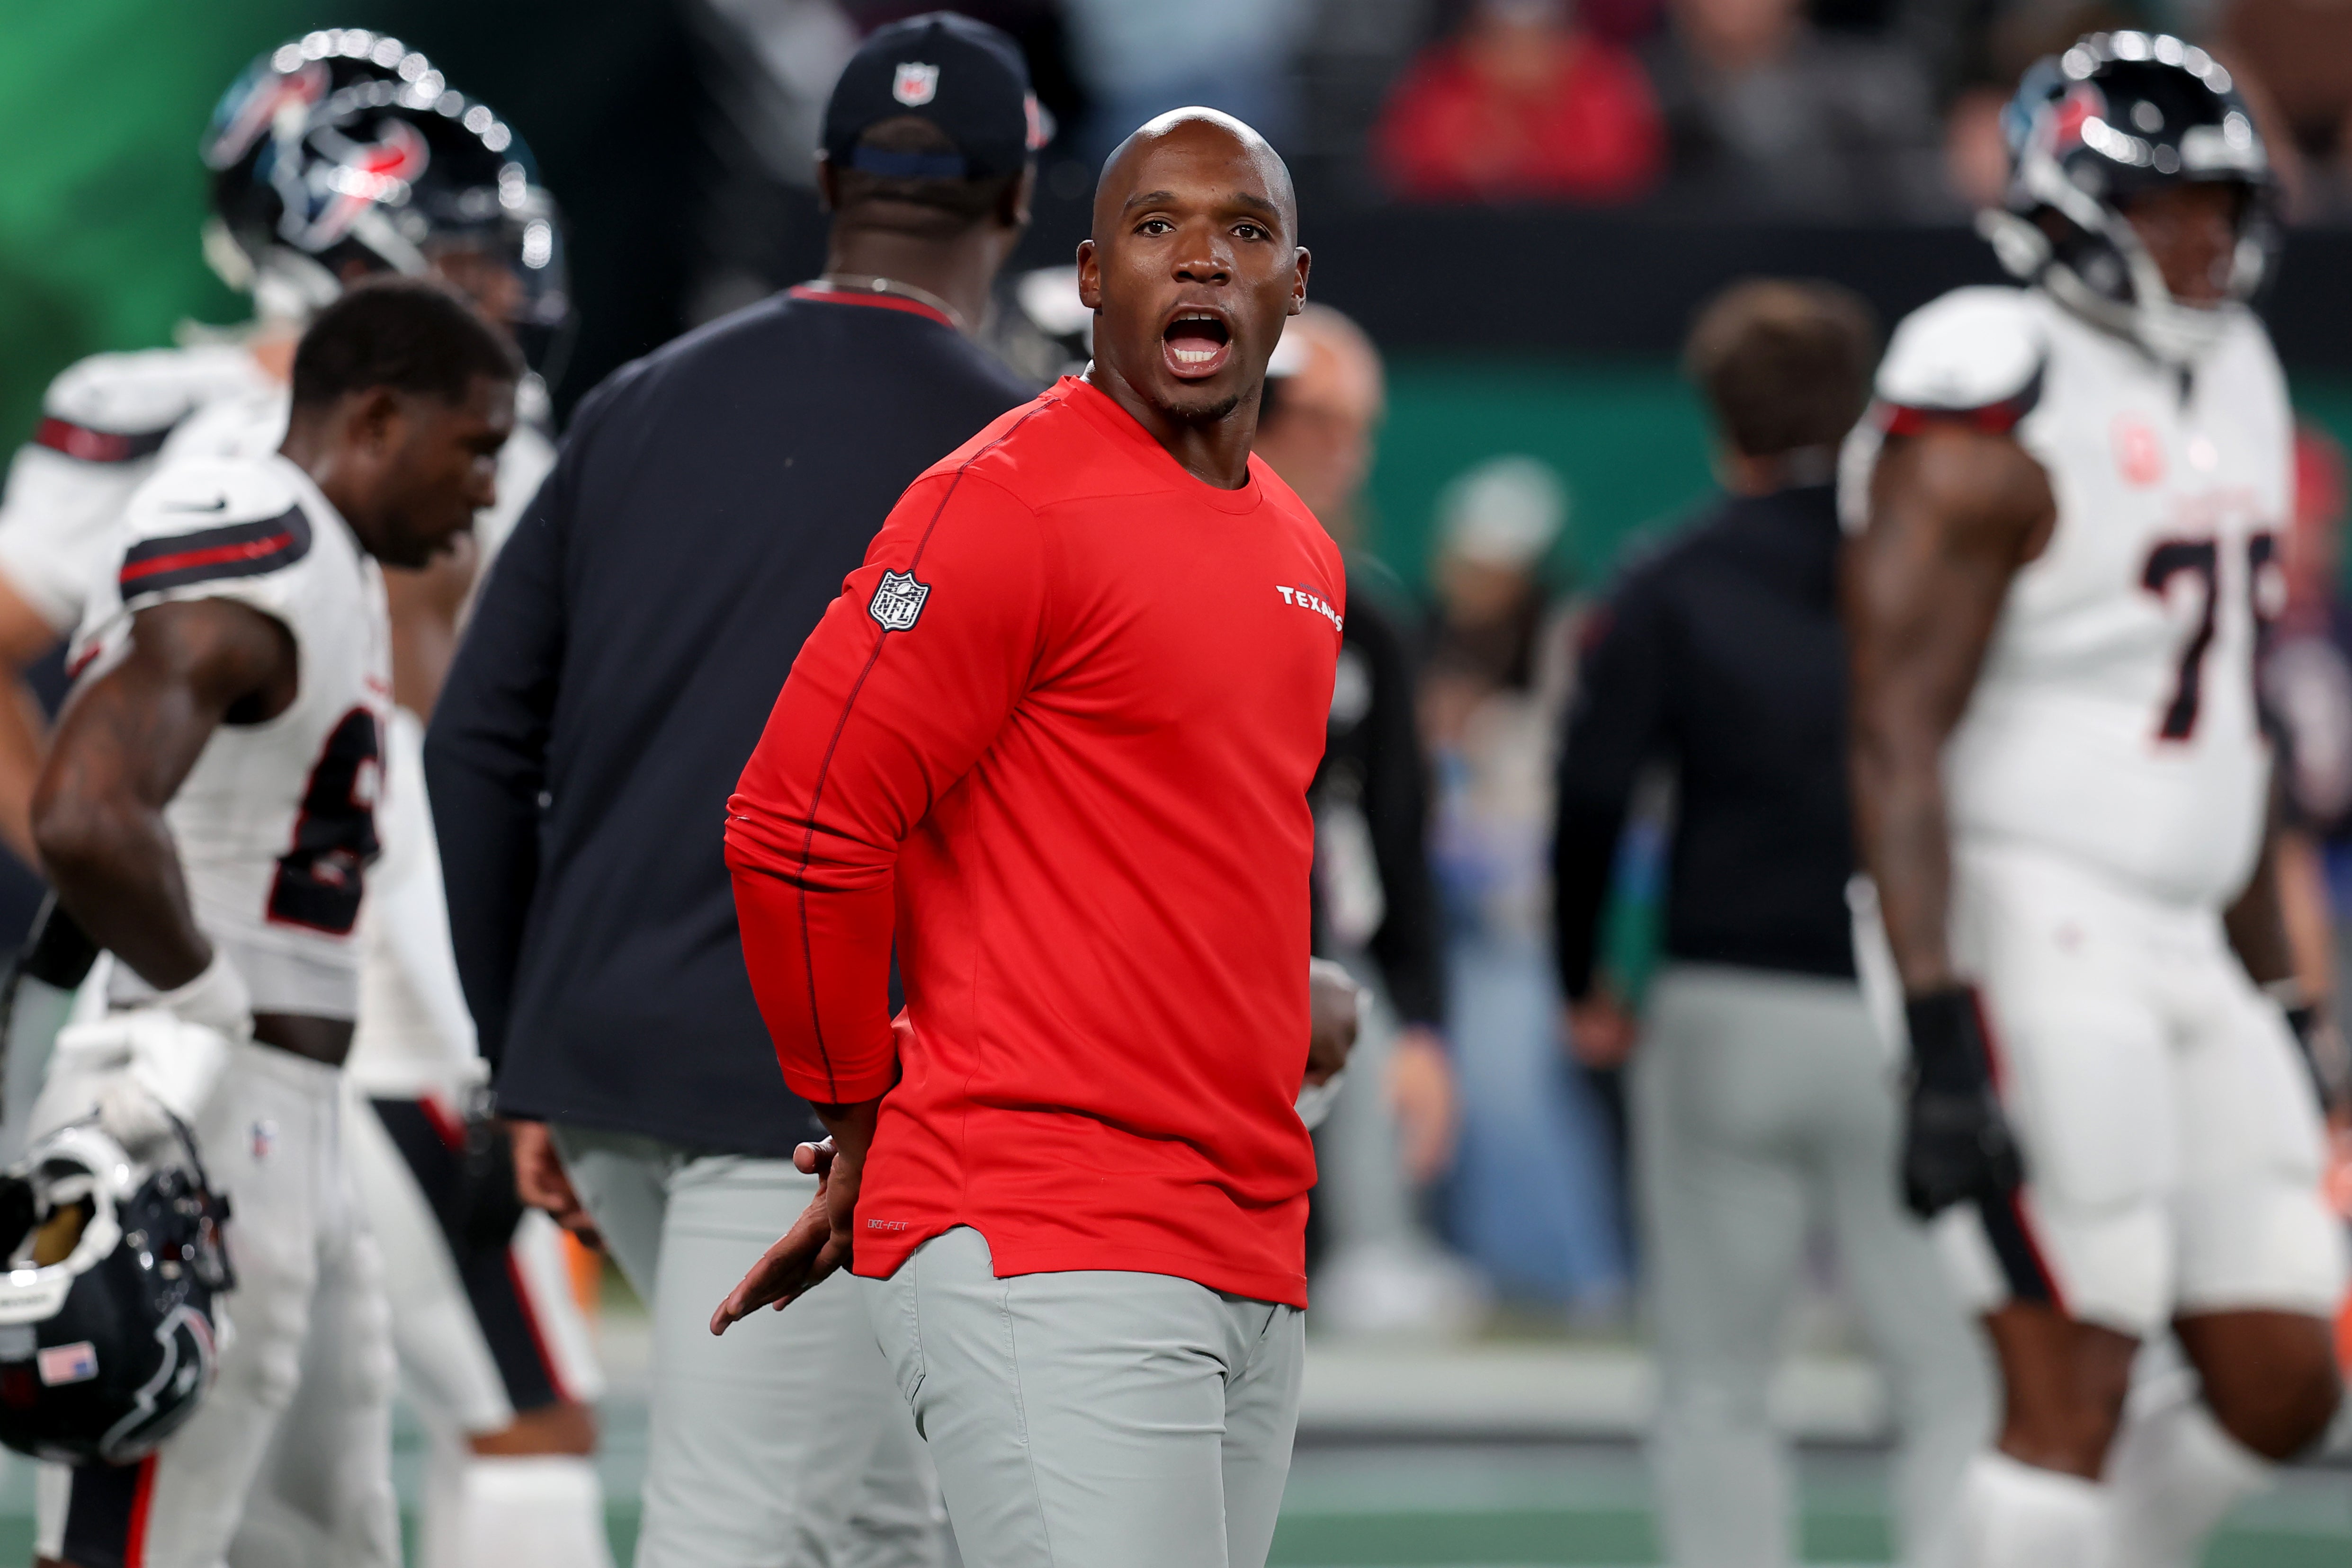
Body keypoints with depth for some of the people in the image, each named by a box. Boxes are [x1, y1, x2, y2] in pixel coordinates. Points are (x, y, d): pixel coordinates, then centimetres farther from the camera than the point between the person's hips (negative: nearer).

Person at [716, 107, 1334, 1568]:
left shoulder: (1305, 556, 18)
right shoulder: (1012, 502, -8)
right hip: (1043, 1253, -8)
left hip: (1253, 1267, 8)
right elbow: (797, 827, -11)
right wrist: (868, 1121, 0)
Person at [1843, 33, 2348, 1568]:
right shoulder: (1998, 418, -12)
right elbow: (1898, 745, -17)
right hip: (2028, 931, -9)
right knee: (2076, 1395, -8)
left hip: (2185, 948, 9)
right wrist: (1940, 1040, -25)